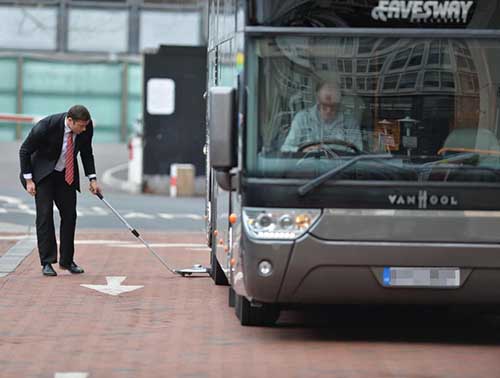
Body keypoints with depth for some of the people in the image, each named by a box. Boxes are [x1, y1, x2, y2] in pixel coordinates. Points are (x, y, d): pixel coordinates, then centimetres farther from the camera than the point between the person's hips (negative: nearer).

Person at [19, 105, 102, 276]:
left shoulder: (87, 127, -16)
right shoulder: (46, 126, -29)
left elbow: (86, 153, 5)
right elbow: (24, 151, -15)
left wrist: (92, 179, 0)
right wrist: (28, 180, -15)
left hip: (67, 175, 4)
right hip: (43, 173, -4)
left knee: (69, 215, 2)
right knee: (45, 214, -11)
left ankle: (67, 261, 14)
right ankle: (47, 262, -6)